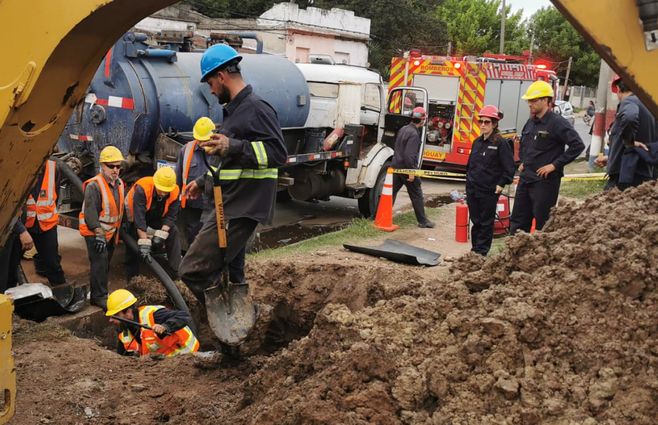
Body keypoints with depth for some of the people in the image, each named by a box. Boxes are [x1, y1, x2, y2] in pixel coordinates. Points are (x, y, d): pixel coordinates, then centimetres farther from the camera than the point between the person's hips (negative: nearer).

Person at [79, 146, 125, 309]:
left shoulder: (119, 184, 7)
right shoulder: (94, 185, -20)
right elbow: (90, 213, -24)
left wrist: (118, 231, 21)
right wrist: (99, 234, -26)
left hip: (110, 232, 8)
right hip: (94, 232, -8)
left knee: (105, 264, 16)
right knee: (100, 263, -10)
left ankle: (99, 293, 29)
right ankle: (99, 297, -3)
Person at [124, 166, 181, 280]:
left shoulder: (175, 192, -28)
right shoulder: (142, 188, -39)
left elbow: (170, 217, -24)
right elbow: (139, 218, -43)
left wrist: (161, 235, -36)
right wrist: (144, 243, -47)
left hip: (156, 217, 3)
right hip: (136, 215, -3)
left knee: (173, 233, -12)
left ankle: (177, 272, -7)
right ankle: (131, 277, 5)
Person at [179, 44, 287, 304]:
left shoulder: (256, 108, -13)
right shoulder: (234, 109, 20)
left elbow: (278, 153, -24)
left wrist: (233, 146, -31)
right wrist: (203, 182, 32)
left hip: (240, 210, -11)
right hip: (230, 206, 11)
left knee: (193, 269, -13)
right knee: (229, 274, 17)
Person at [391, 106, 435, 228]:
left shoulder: (403, 129, 9)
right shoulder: (414, 134, -19)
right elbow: (409, 154, -25)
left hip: (396, 166, 8)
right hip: (406, 168, -8)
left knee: (391, 192, 10)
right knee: (417, 196, 3)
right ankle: (423, 221, 11)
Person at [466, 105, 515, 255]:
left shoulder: (501, 143, -11)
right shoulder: (477, 142, 9)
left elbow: (509, 167, -11)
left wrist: (501, 184, -12)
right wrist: (469, 179, 14)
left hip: (489, 191, -6)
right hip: (472, 189, 6)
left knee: (486, 222, 5)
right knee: (475, 221, 13)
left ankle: (481, 251, 13)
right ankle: (475, 249, 24)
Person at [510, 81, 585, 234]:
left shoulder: (557, 122, -13)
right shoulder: (531, 122, 12)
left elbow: (577, 145, -20)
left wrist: (555, 165, -18)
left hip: (545, 181, -8)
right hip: (525, 179, 8)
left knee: (543, 225, 0)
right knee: (517, 223, 12)